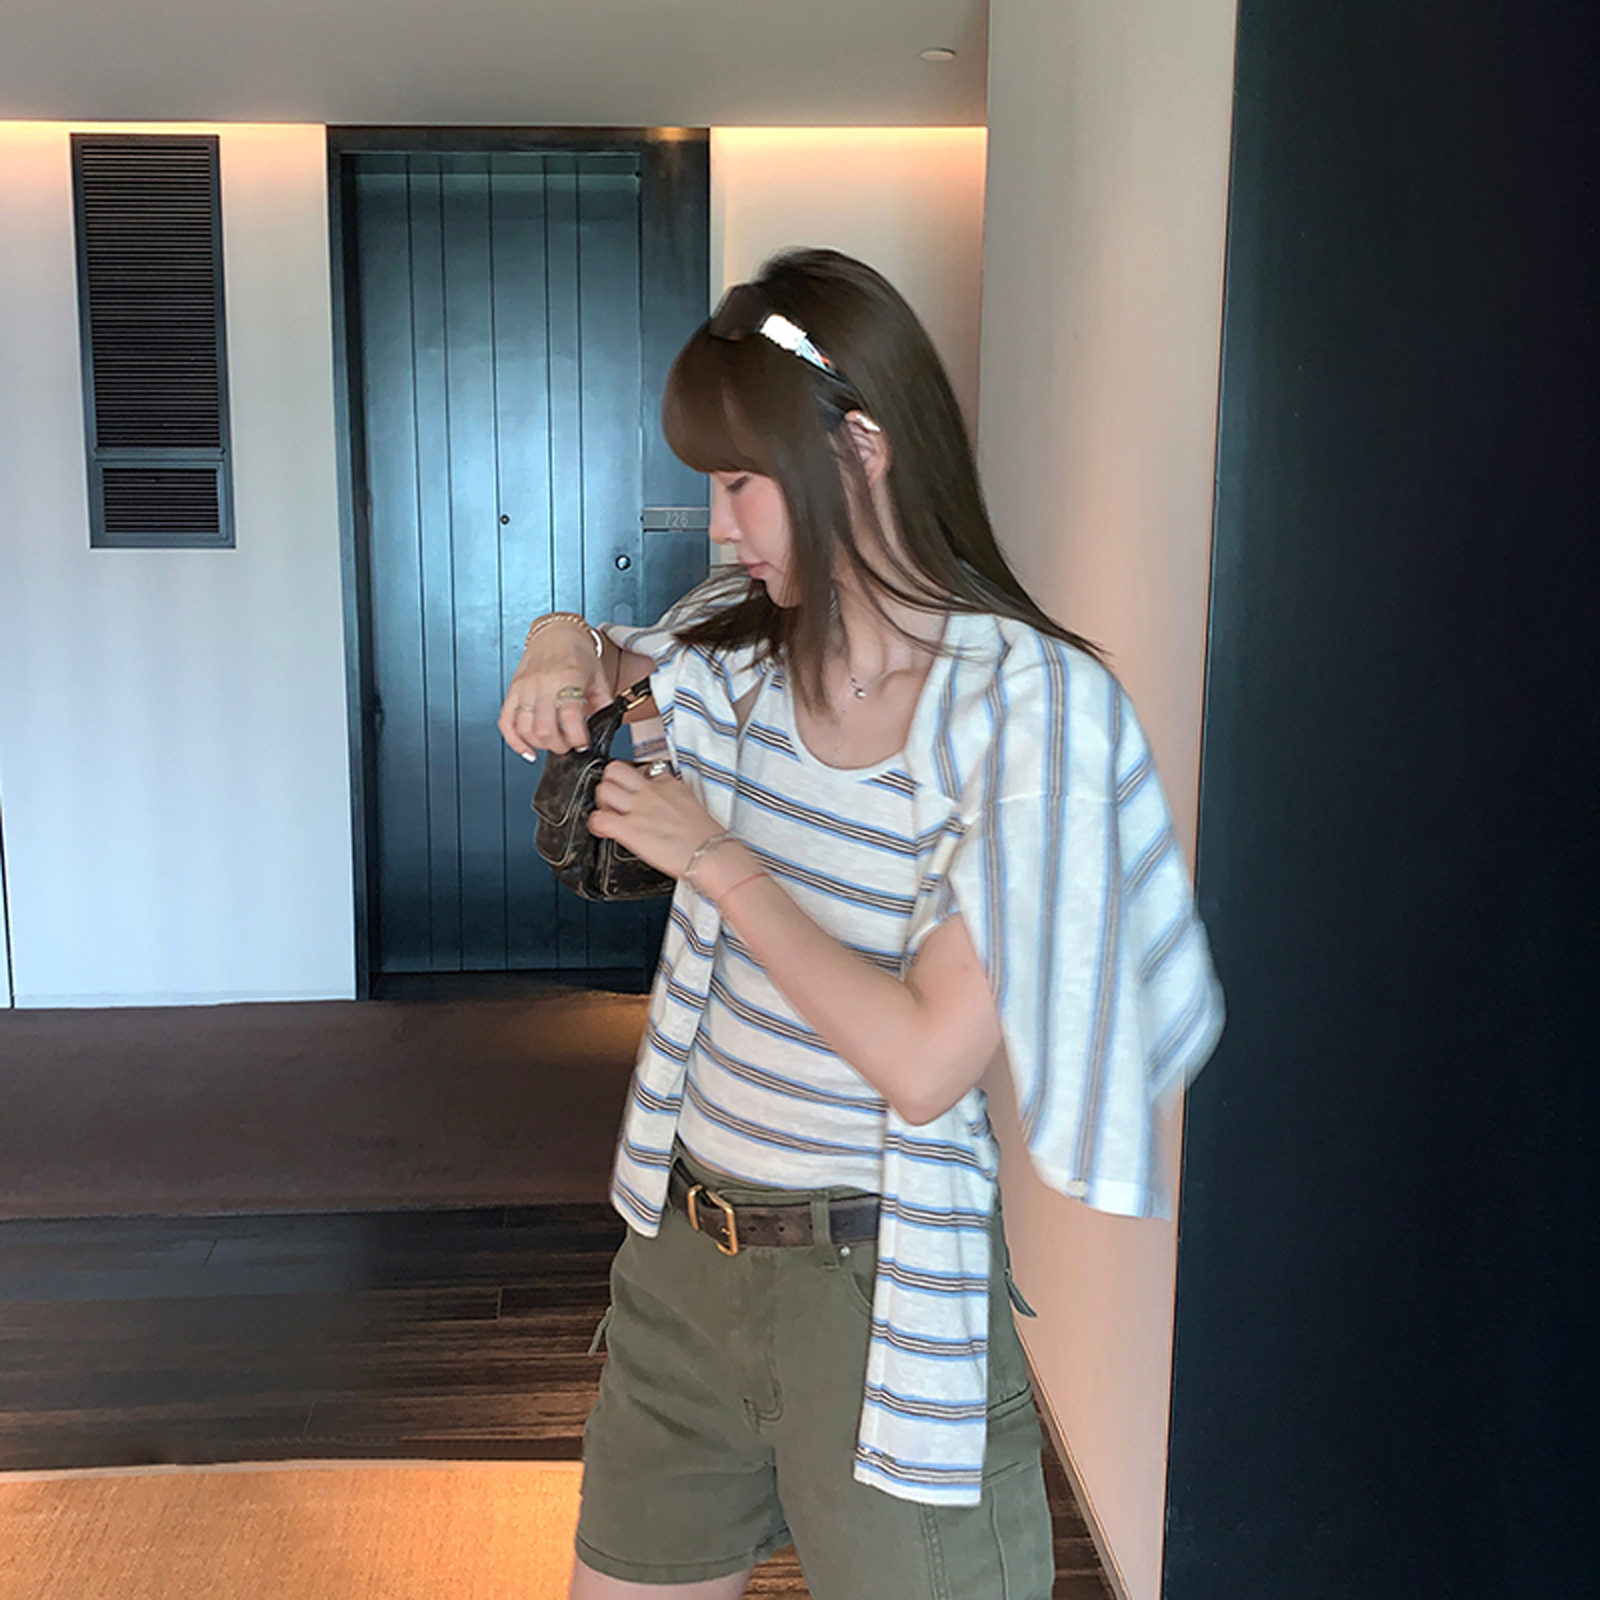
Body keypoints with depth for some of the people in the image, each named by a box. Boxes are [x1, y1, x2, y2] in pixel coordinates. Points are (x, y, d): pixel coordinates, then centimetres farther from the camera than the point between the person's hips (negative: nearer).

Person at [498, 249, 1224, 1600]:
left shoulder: (1029, 704, -19)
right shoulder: (739, 642, 0)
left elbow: (924, 1065, -23)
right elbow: (609, 655, 23)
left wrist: (716, 860, -16)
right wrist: (566, 648, -1)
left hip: (882, 1286, -6)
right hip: (685, 1245, 6)